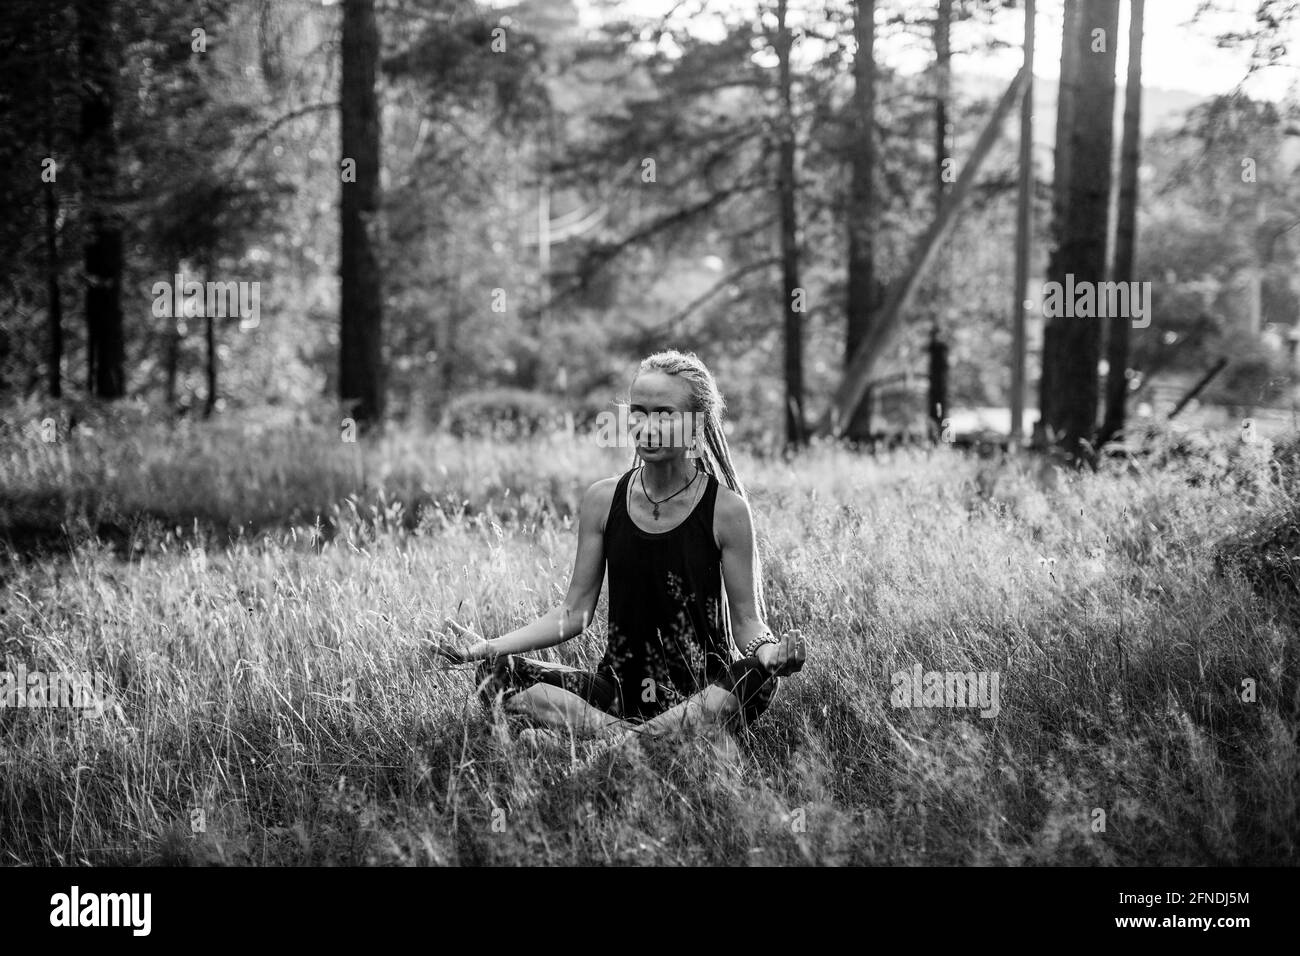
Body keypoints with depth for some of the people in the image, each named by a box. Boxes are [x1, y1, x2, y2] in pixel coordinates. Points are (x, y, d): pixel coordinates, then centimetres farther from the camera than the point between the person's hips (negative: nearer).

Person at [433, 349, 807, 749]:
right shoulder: (603, 501, 4)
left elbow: (746, 619, -4)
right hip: (619, 690, 3)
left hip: (701, 696, -3)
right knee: (495, 672, -19)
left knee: (756, 680, -37)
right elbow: (575, 611, 6)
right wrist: (492, 646, -6)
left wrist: (768, 649, -27)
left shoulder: (726, 509, -5)